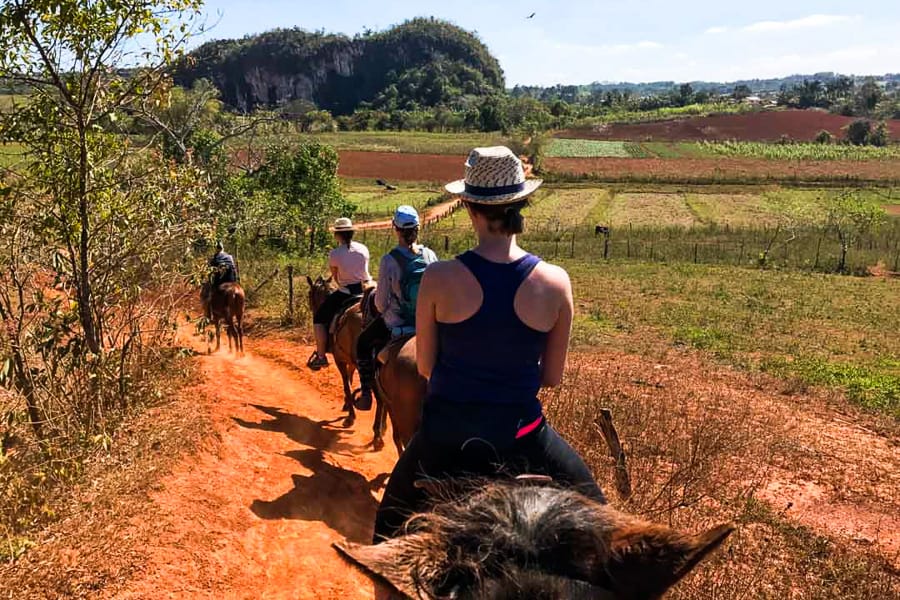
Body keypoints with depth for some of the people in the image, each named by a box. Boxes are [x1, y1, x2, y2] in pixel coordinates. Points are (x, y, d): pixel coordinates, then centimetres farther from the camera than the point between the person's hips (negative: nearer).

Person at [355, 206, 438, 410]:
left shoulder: (389, 260, -18)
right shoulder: (430, 255, -6)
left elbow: (381, 302, -12)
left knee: (363, 343, 25)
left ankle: (366, 392, 22)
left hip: (396, 326, -3)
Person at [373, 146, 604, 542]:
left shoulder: (439, 278, -14)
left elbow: (425, 367, -2)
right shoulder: (555, 282, -10)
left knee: (395, 528, 28)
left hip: (445, 432, 0)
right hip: (519, 432, 0)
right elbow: (553, 377, -1)